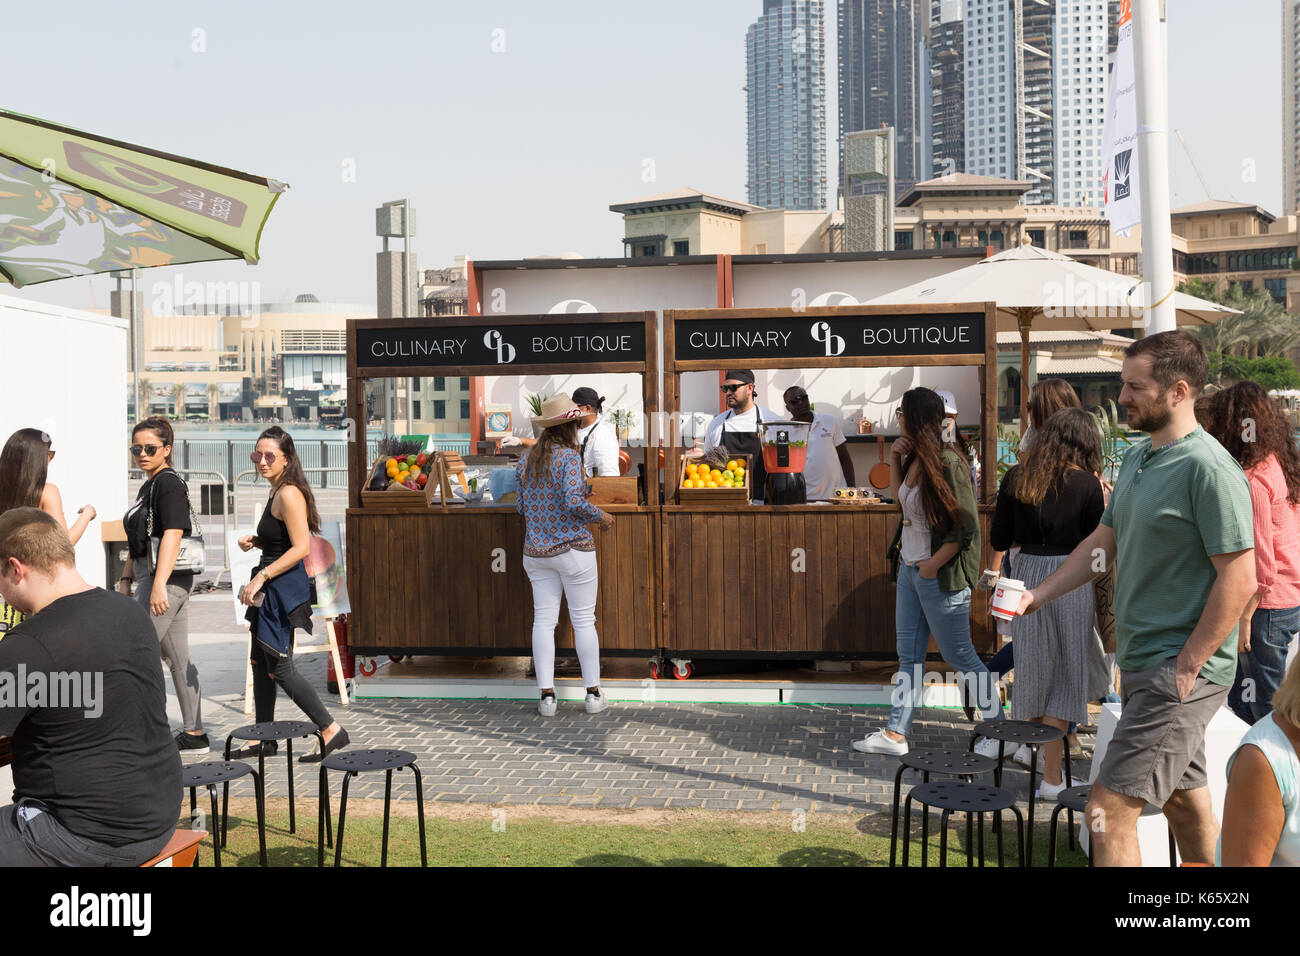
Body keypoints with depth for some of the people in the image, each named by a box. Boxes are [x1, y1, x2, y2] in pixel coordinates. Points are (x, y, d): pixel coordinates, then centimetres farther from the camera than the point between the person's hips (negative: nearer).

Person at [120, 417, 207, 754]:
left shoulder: (169, 483, -11)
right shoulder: (148, 486, 18)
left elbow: (172, 535, -21)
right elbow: (139, 543, 24)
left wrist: (159, 585, -27)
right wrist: (126, 578, 21)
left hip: (167, 578, -10)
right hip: (161, 580, 10)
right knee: (179, 659, 10)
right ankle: (194, 734, 14)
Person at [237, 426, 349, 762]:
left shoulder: (289, 494, -17)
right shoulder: (276, 492, 13)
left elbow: (301, 548, -23)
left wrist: (261, 577, -22)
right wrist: (254, 541, 7)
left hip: (284, 588, -10)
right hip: (271, 588, 10)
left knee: (279, 668, -6)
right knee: (260, 663, 14)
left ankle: (331, 731, -1)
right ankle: (265, 739, 23)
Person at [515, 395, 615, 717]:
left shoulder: (526, 461, 8)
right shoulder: (568, 456, -12)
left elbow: (521, 506, 11)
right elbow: (574, 502, -23)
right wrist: (601, 517, -7)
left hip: (536, 552, 5)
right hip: (573, 548, -5)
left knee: (543, 621, 6)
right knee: (584, 620, 4)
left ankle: (546, 696, 5)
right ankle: (593, 694, 9)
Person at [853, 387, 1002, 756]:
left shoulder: (948, 463, -19)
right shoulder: (913, 459, 7)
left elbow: (966, 527, -18)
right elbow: (902, 502, 20)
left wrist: (933, 565, -16)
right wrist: (894, 461, 10)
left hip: (940, 575, -9)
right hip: (910, 570, 9)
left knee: (959, 656, 2)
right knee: (909, 655, 11)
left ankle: (999, 729, 16)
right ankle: (896, 733, 16)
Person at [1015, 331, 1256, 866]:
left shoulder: (1208, 469, -17)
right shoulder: (1138, 458, 12)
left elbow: (1239, 579, -19)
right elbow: (1103, 544, 17)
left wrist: (1186, 667, -18)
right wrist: (1035, 596, 7)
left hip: (1183, 670, -9)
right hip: (1141, 662, 9)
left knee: (1110, 808, -11)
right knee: (1184, 799, 18)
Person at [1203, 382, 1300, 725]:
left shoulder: (1252, 479, -18)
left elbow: (1260, 561, -20)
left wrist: (1243, 619, -15)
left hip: (1267, 606, -9)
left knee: (1264, 707, 0)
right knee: (1241, 700, 17)